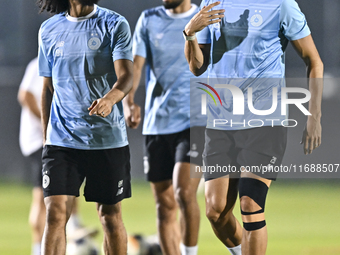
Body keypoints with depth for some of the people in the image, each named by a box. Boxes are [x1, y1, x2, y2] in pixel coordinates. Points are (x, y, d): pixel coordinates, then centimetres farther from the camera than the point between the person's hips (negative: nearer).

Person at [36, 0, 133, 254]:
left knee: (110, 215, 6)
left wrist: (110, 99, -36)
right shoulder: (49, 30, 9)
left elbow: (126, 76, -13)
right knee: (55, 212, -11)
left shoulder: (115, 25, -2)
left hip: (108, 137, -2)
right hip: (61, 139, 2)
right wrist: (46, 138, 15)